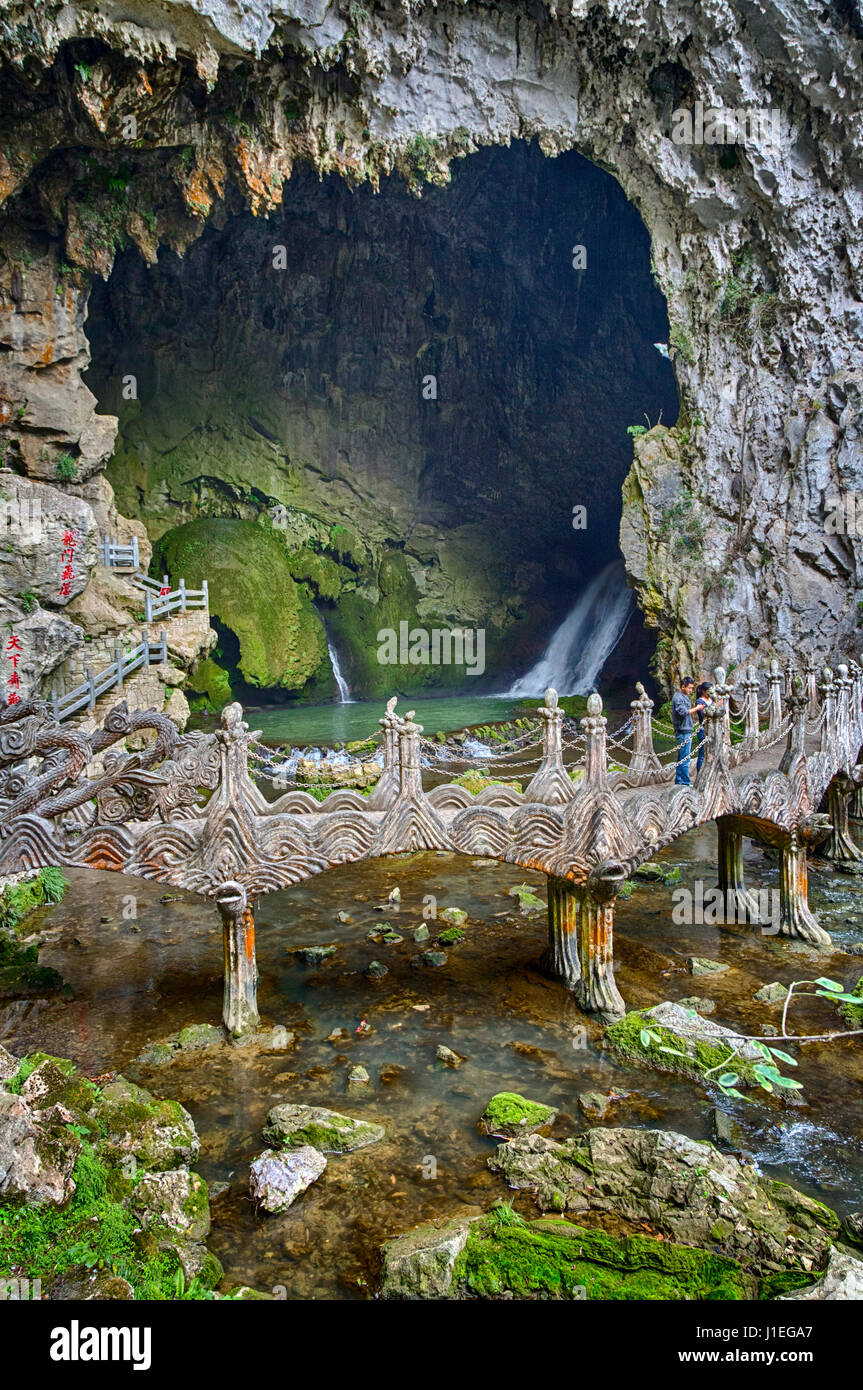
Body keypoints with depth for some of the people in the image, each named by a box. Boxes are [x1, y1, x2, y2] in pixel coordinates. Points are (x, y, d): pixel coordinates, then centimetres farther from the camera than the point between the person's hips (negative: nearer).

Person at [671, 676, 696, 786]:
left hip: (687, 731, 10)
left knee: (682, 758, 12)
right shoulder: (678, 697, -12)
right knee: (685, 758, -8)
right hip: (683, 731, -10)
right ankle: (685, 783, -5)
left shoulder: (684, 697, 19)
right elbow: (683, 712, -23)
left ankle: (679, 781, 16)